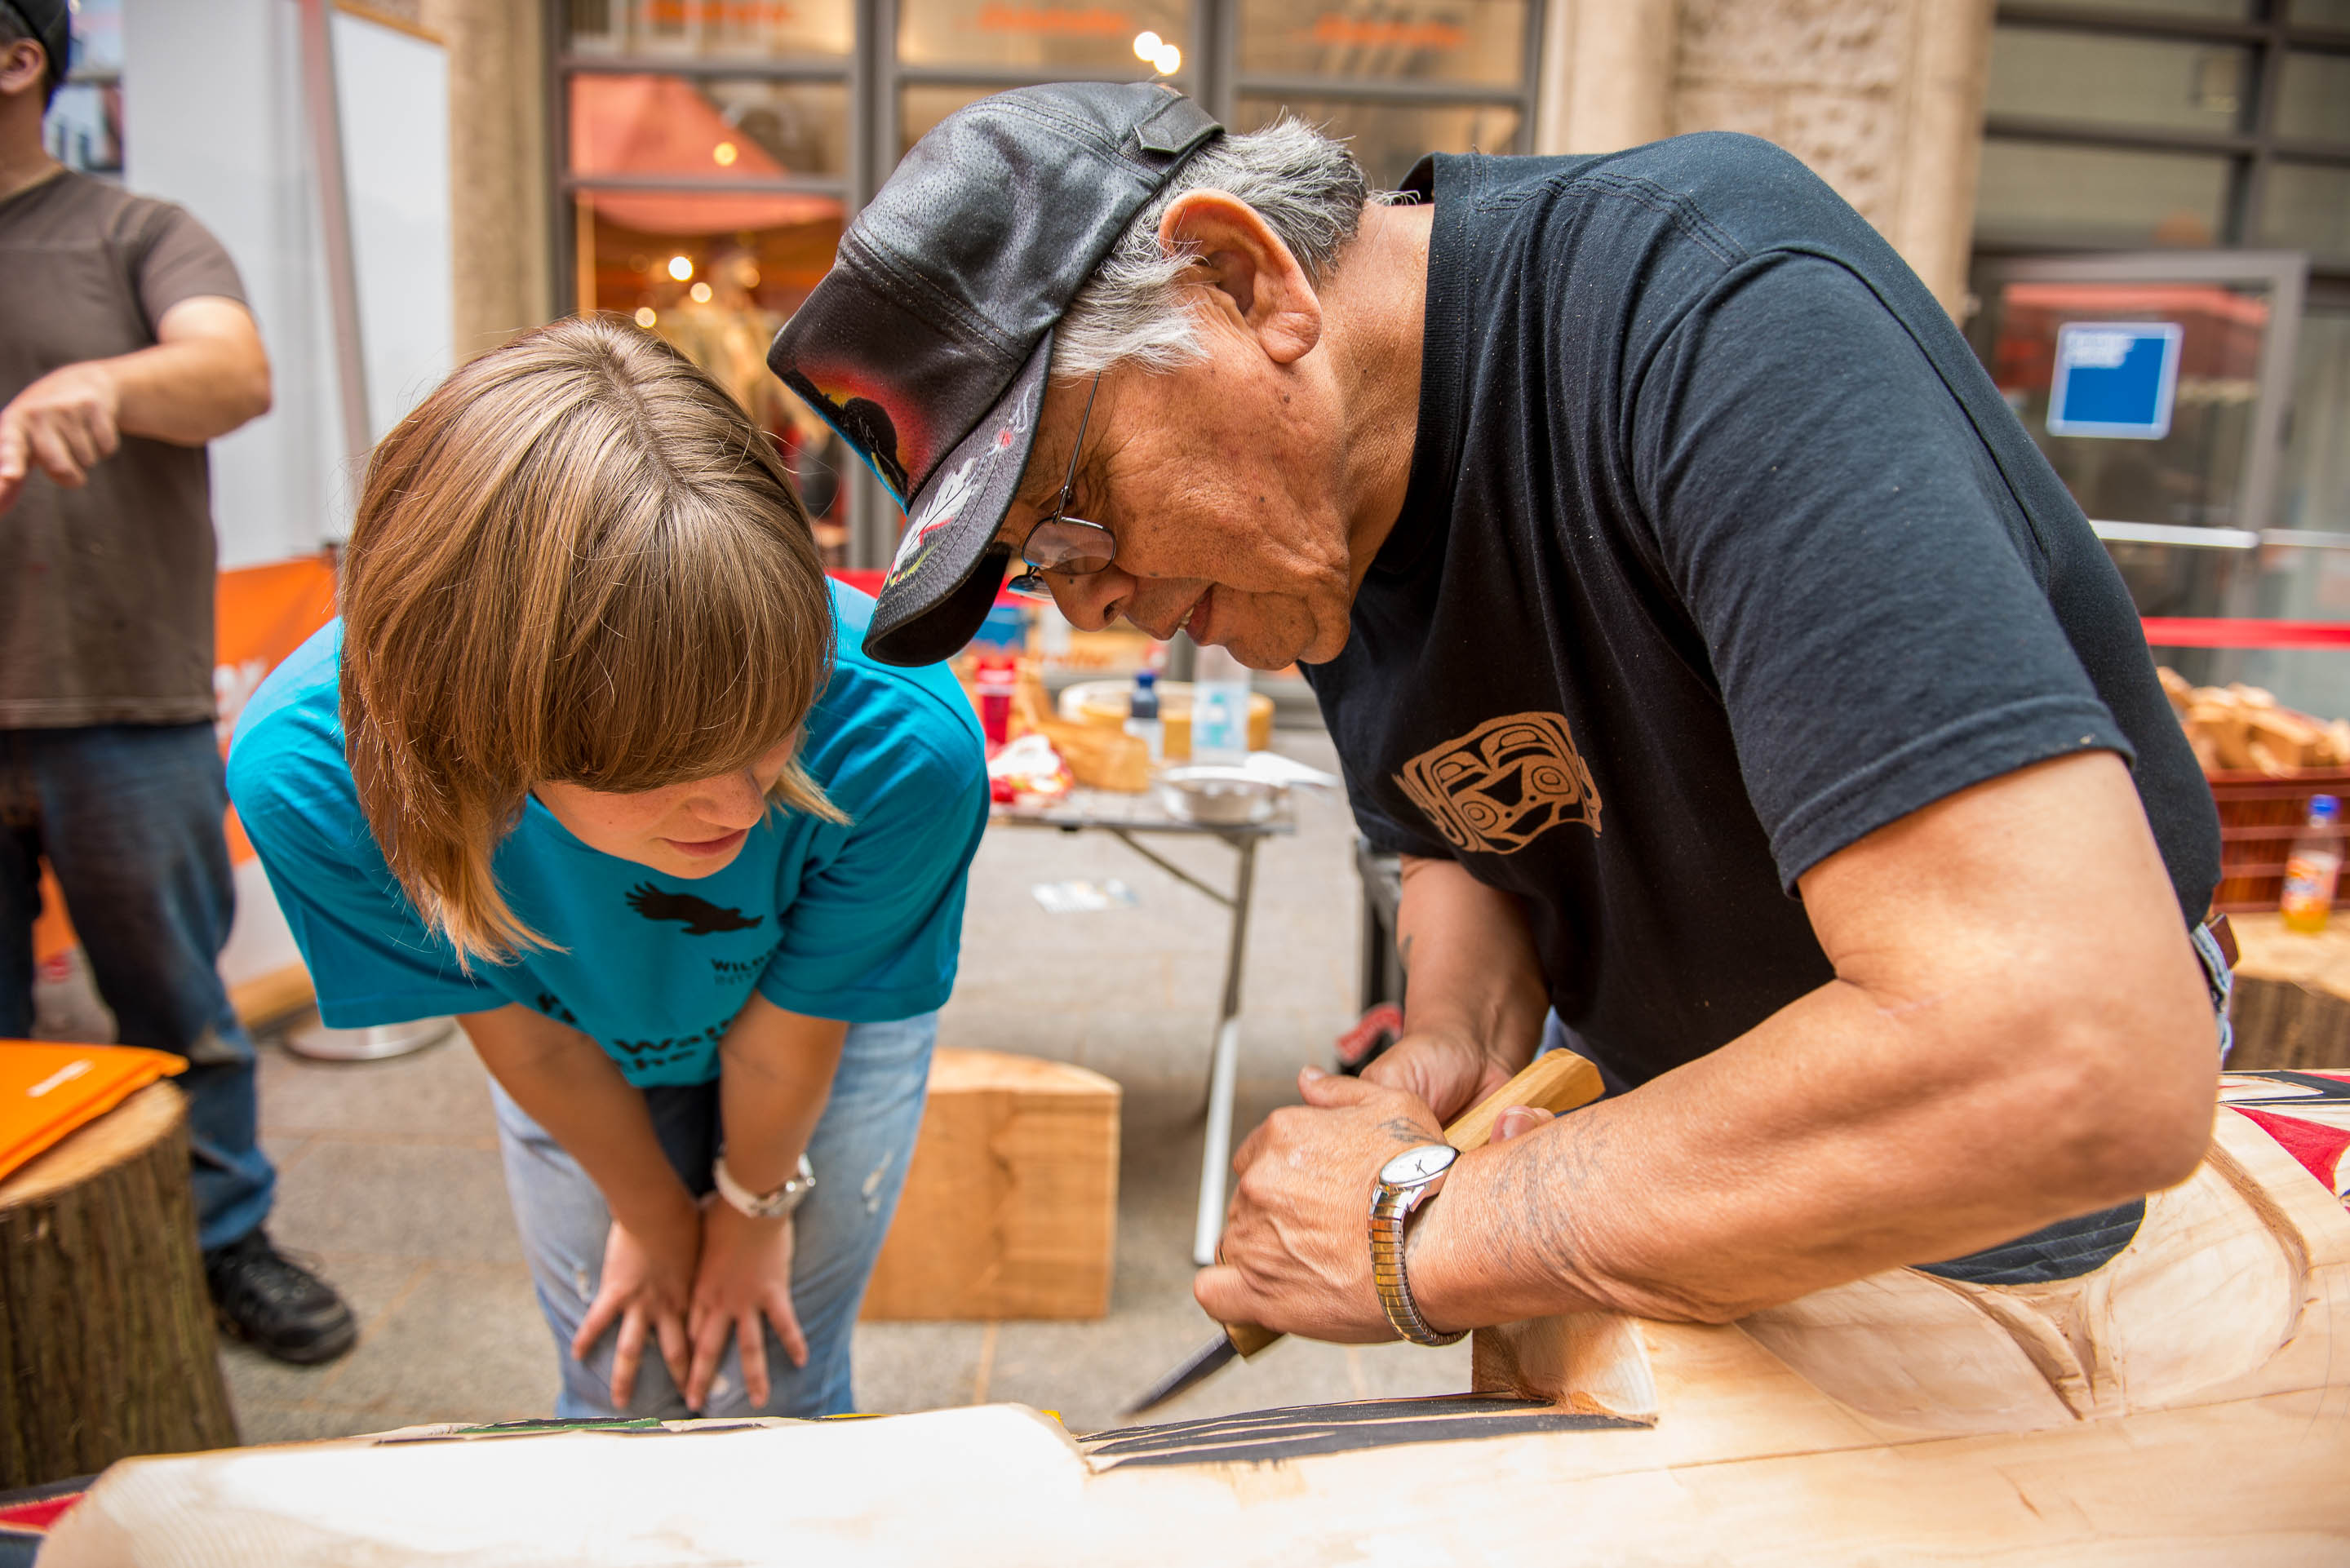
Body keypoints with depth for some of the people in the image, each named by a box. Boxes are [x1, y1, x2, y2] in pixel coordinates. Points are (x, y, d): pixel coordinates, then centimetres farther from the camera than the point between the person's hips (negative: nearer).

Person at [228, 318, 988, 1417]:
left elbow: (788, 1027, -21)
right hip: (587, 1057, 1)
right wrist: (657, 1216, -1)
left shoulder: (899, 744, -42)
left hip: (828, 1014, -1)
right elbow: (520, 1032, -18)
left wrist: (753, 1206, -2)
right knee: (619, 1402, 11)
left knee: (766, 1401, 5)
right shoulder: (307, 774, -36)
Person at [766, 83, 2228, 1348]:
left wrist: (1423, 1228, -32)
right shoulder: (1318, 520, -9)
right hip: (1675, 1106, 6)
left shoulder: (1720, 309, -33)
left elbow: (2085, 1059, -41)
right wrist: (1456, 1047, -15)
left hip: (1985, 1193, -5)